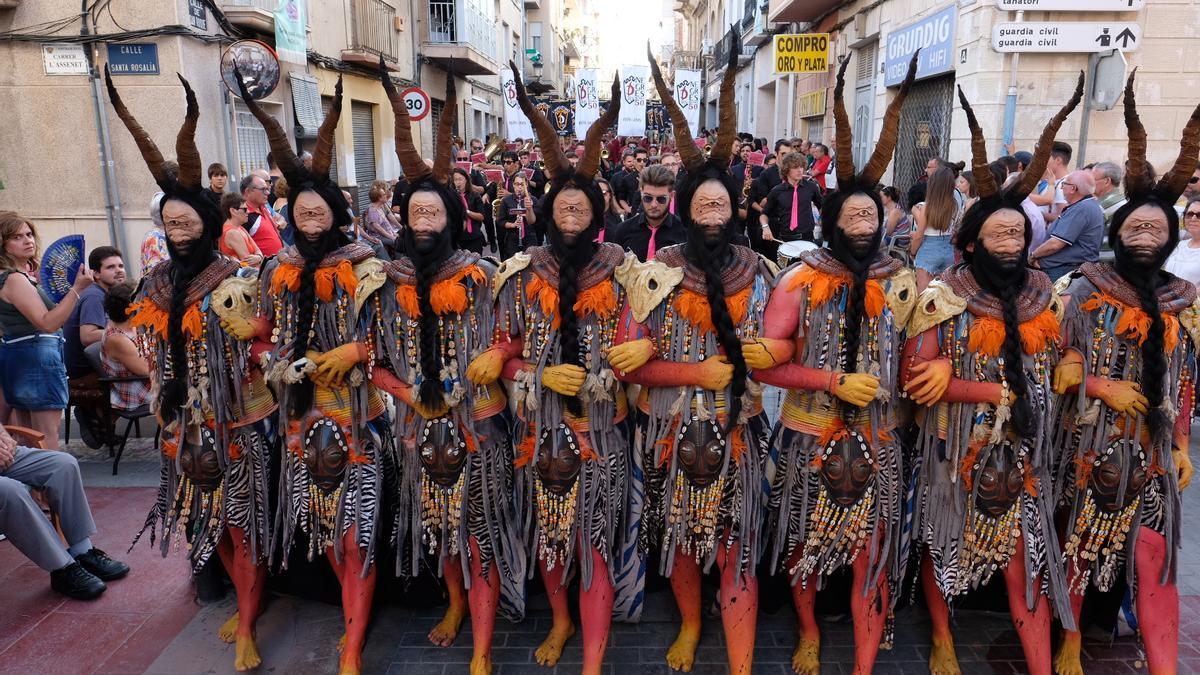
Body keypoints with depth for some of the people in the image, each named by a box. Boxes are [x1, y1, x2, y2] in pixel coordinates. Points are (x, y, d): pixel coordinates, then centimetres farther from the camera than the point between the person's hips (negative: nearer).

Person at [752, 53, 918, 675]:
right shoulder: (802, 282, -7)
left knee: (872, 555, 8)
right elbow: (763, 364, -13)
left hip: (877, 442, 2)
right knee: (805, 545, 13)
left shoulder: (901, 283, 0)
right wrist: (835, 382, -21)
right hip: (809, 437, -1)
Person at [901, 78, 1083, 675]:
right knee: (942, 545, 13)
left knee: (1027, 556, 7)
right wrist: (1000, 391, -20)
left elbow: (1048, 369, 4)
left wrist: (957, 375, -12)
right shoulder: (943, 299, -12)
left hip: (1020, 453, 3)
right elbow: (913, 379, -19)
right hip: (954, 450, -3)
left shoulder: (1042, 298, 1)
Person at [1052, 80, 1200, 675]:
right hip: (1091, 444, -2)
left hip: (1152, 451, 3)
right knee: (1079, 545, 8)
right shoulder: (1085, 288, -3)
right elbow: (1056, 362, -5)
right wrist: (1104, 387, -17)